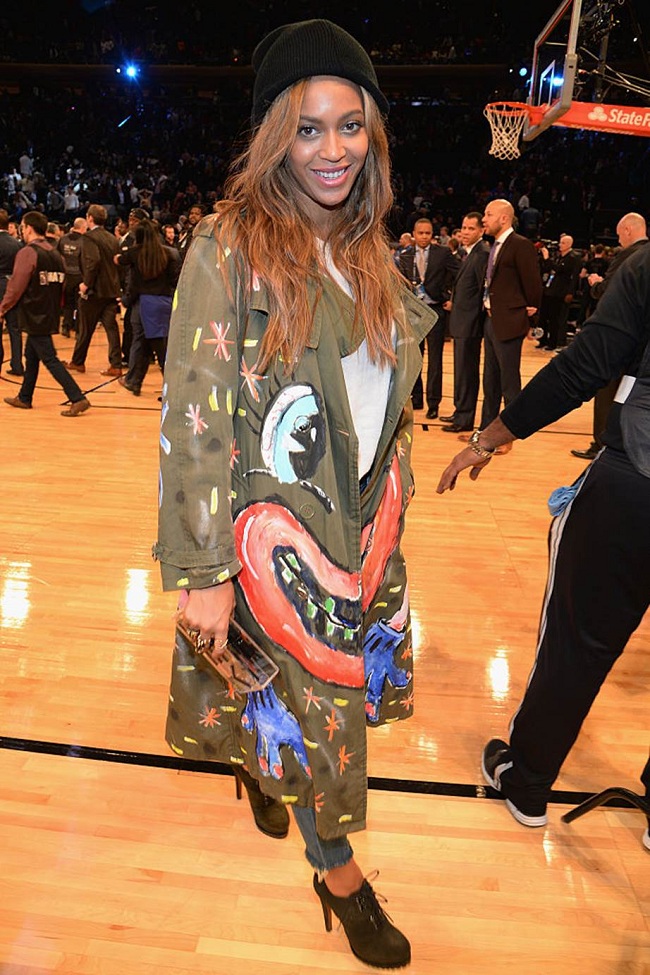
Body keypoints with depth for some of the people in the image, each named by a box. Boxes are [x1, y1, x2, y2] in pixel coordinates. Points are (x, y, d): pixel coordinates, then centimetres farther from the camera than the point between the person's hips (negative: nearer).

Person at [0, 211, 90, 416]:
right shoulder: (55, 254, 9)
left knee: (50, 359, -7)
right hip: (49, 316, 8)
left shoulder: (27, 253, -14)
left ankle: (78, 399, -14)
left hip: (34, 316, -8)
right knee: (31, 356, 19)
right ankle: (24, 398, 29)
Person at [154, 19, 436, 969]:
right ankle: (339, 871, 36)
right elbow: (194, 416, -17)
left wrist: (392, 500, 15)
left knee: (340, 688, 20)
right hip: (278, 532, -6)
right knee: (318, 706, 8)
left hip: (367, 524, 6)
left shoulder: (368, 252, 6)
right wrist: (201, 569, -17)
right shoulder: (230, 248, -14)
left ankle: (264, 760, 52)